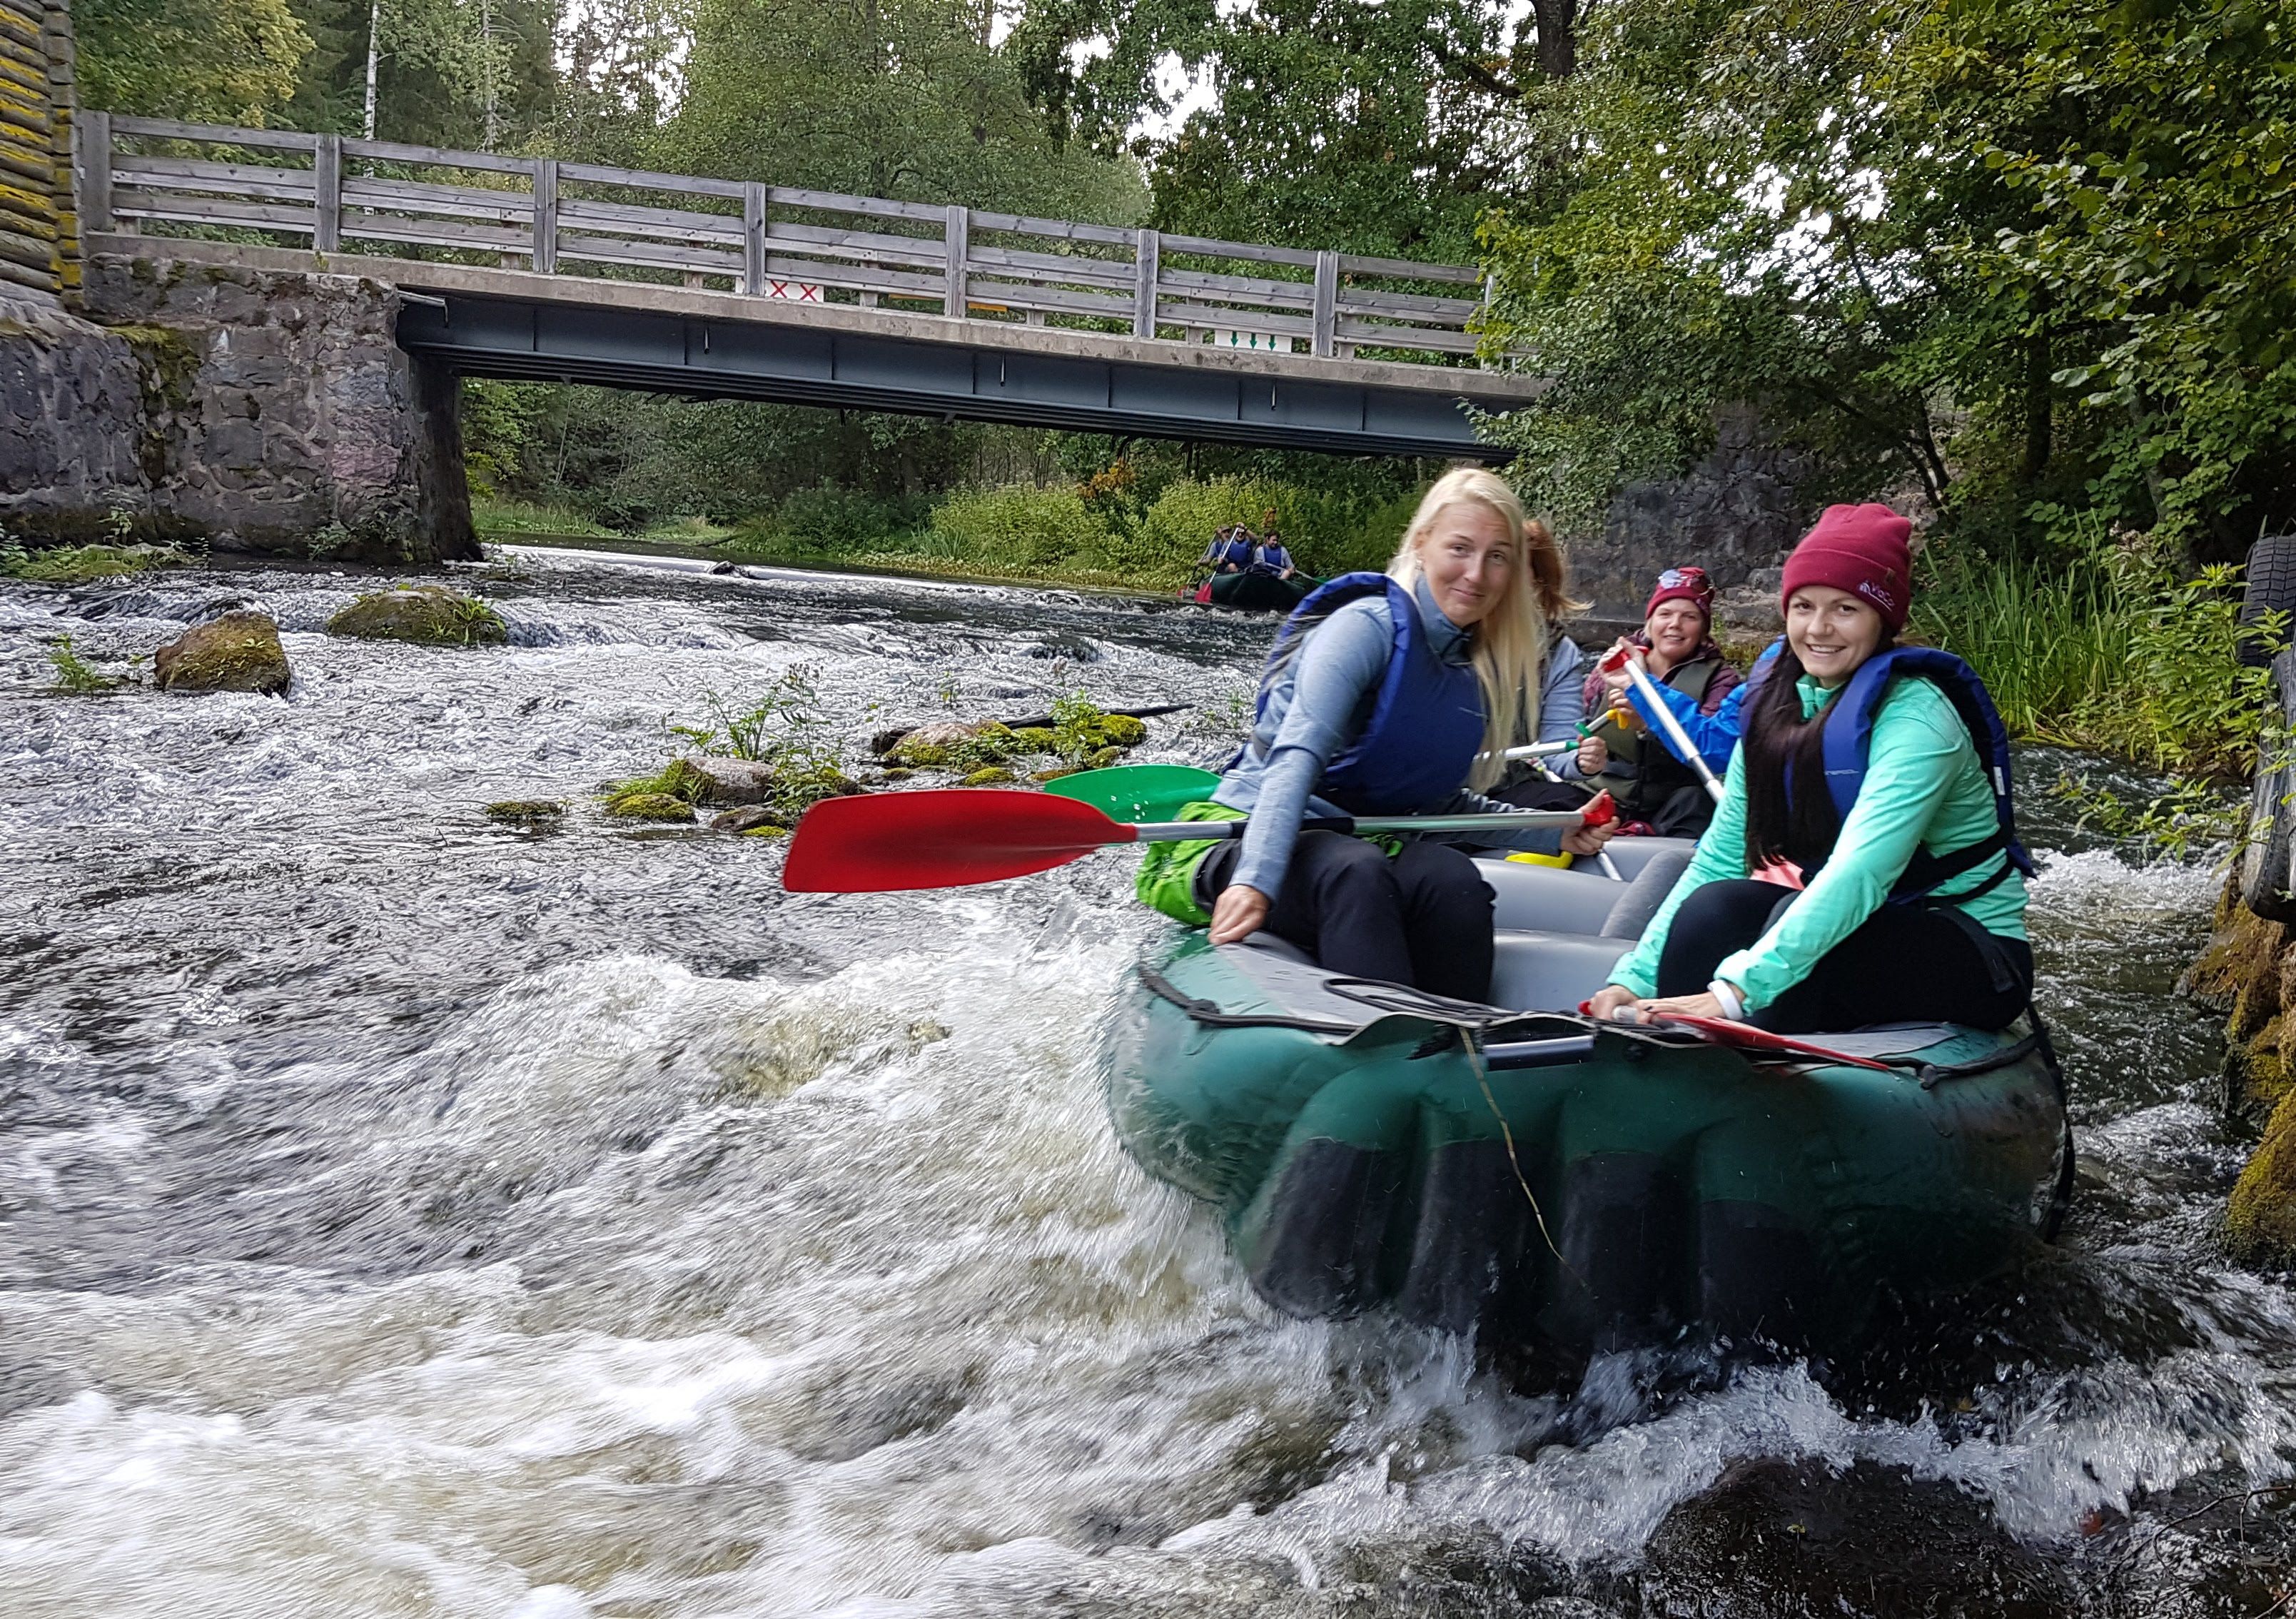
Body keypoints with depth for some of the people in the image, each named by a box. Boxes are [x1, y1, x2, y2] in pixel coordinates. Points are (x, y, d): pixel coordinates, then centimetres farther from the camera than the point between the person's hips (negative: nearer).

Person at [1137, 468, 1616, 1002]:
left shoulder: (1480, 672, 10)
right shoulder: (1371, 624, -12)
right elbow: (1297, 756, -24)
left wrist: (1552, 834, 11)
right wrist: (1256, 880, -38)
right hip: (1253, 841, -5)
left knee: (1454, 880, -28)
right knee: (1358, 875, -38)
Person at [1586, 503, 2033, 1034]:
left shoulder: (1914, 717, -21)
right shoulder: (1774, 706, -1)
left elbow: (1861, 874, -35)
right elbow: (1716, 859, -4)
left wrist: (1736, 991, -45)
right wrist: (1633, 979, -17)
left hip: (1975, 955, -5)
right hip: (1861, 928, 5)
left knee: (1794, 920, -32)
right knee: (1715, 906, -21)